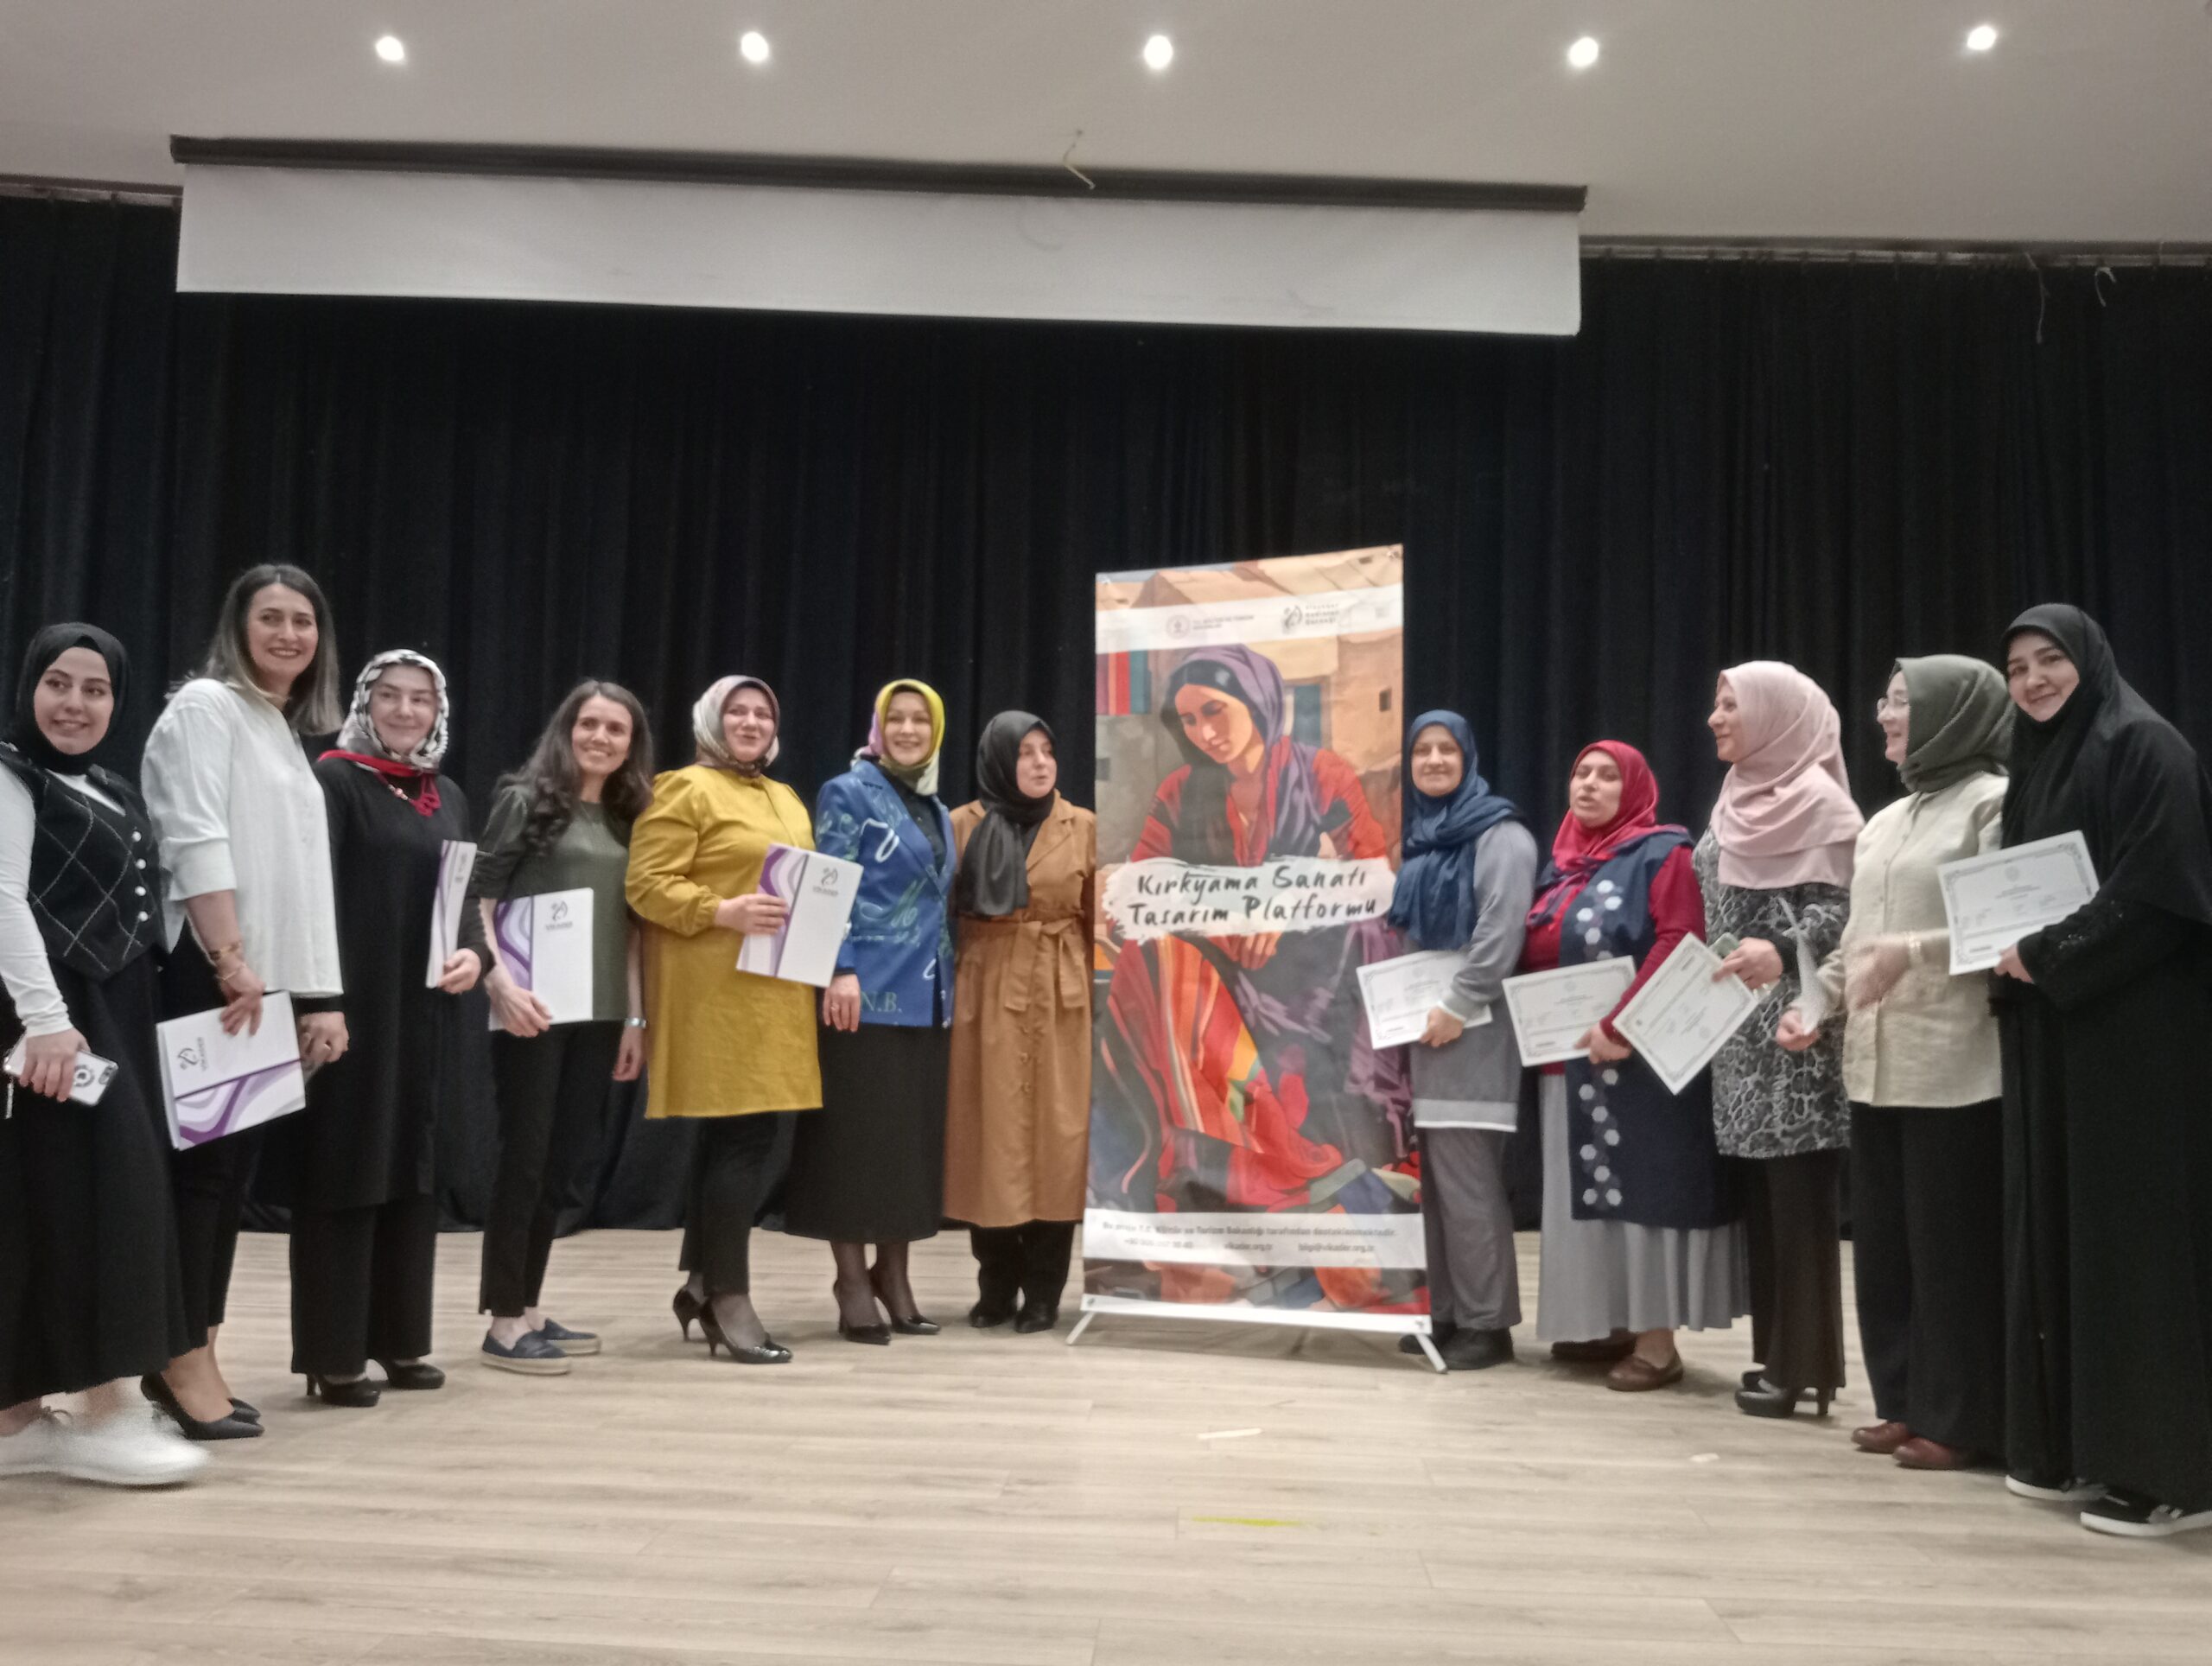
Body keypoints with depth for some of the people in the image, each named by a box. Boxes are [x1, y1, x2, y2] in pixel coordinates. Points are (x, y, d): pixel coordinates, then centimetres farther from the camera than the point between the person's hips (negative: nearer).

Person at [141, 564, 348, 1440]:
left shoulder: (289, 736, 20)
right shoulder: (204, 706, -4)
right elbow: (196, 839, -15)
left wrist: (320, 993, 13)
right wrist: (231, 960, -21)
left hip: (277, 980, 8)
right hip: (212, 977, -8)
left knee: (235, 1168, 8)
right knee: (204, 1163, -5)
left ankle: (197, 1355, 14)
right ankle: (182, 1360, 3)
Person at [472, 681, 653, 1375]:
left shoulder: (628, 819, 13)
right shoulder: (527, 800, -1)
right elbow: (479, 899, -7)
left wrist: (635, 1015, 11)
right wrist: (500, 982, -19)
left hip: (597, 1012, 5)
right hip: (534, 1006, -5)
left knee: (566, 1158, 9)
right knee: (524, 1156, -2)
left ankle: (528, 1308, 21)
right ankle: (504, 1322, 8)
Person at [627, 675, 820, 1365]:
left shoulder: (787, 801, 21)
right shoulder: (685, 790, -4)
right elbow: (647, 885, -11)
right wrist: (722, 911, -23)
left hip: (774, 993, 8)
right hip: (715, 991, -8)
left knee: (736, 1137, 10)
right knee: (746, 1138, -10)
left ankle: (703, 1283, 21)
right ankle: (728, 1296, 0)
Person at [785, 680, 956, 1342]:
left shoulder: (938, 810, 17)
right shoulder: (847, 793, -2)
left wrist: (949, 987, 17)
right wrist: (841, 971, -20)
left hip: (926, 997, 7)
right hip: (867, 992, -7)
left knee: (913, 1136, 9)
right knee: (855, 1134, -2)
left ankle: (893, 1273, 18)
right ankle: (853, 1279, 6)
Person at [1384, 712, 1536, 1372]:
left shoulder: (1499, 836, -4)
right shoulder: (1415, 836, 17)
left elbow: (1502, 932, -15)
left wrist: (1457, 1006, -19)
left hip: (1470, 1031, -7)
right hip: (1417, 1027, 7)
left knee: (1467, 1178, -8)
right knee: (1433, 1178, 9)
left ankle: (1486, 1323, 1)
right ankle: (1447, 1314, 16)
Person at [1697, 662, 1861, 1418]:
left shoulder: (1817, 800, -8)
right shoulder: (1738, 802, 16)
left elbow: (1834, 909, -16)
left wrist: (1782, 952, -33)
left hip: (1794, 1024, -8)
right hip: (1739, 1023, 8)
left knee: (1799, 1193, -4)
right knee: (1759, 1192, 10)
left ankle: (1805, 1363, 3)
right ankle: (1775, 1352, 19)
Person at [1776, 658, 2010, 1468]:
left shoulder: (1992, 802, -5)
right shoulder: (1883, 823, 18)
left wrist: (1913, 953, -24)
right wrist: (1814, 1007, 6)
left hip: (1955, 1066, -8)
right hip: (1876, 1063, 8)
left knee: (1952, 1240, -1)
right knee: (1884, 1239, 10)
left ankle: (1960, 1419, 11)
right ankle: (1906, 1402, 22)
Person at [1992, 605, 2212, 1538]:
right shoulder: (2034, 764, 17)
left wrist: (2047, 955, -15)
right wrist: (2009, 953, 2)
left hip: (2132, 1029, -8)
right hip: (2046, 1030, 9)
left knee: (2135, 1232, -5)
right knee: (2056, 1228, 9)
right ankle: (2069, 1442, 17)